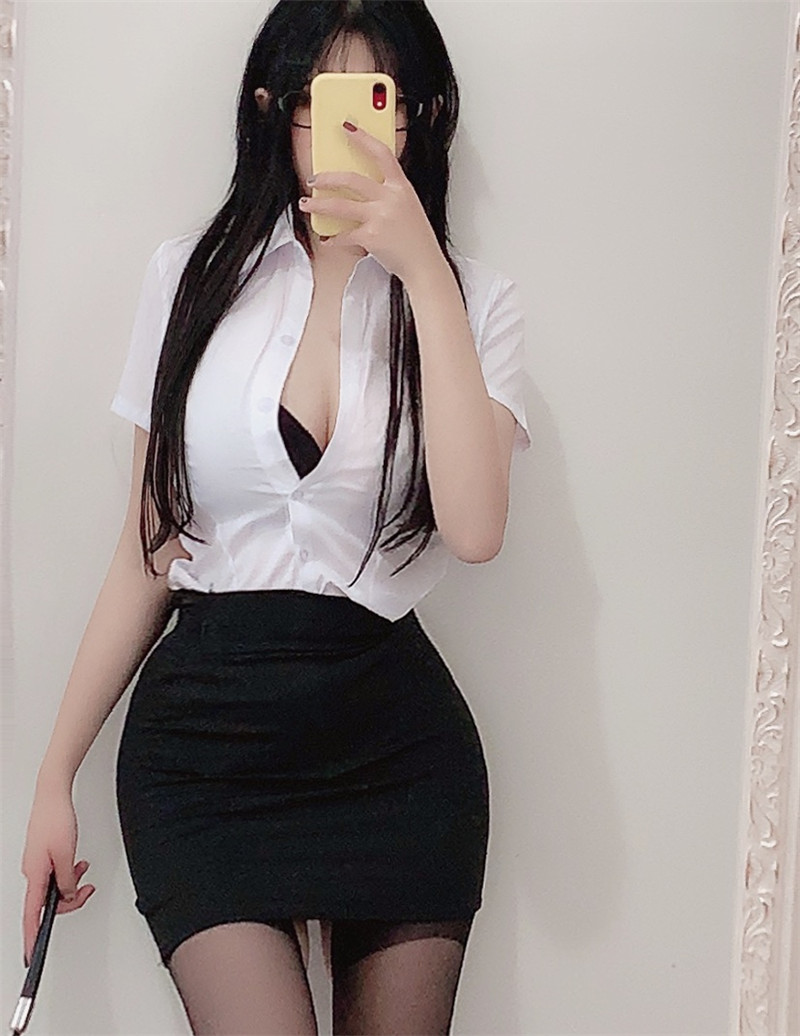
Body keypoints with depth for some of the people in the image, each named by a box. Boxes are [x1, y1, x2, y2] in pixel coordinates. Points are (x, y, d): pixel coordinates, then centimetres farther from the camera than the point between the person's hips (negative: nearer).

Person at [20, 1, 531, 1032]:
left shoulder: (473, 299, 3)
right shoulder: (192, 274, 6)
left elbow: (474, 526, -16)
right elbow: (148, 549, 8)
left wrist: (424, 271, -16)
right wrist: (56, 773, 8)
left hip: (394, 734, 1)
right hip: (204, 725, 0)